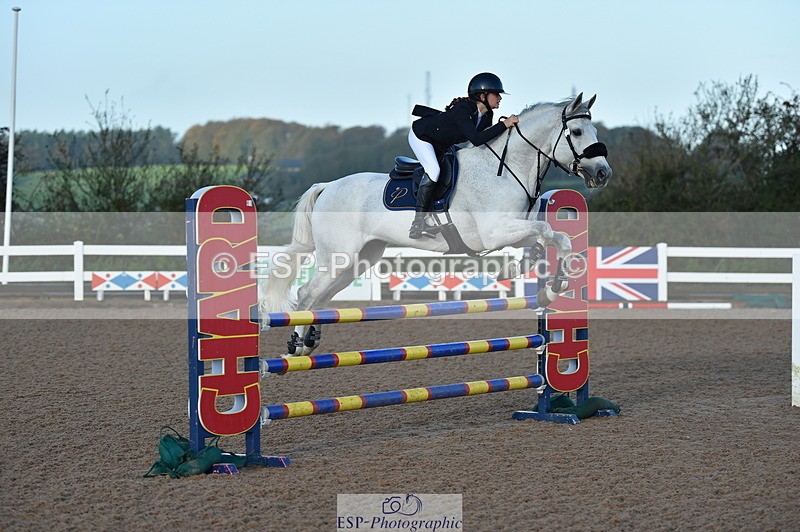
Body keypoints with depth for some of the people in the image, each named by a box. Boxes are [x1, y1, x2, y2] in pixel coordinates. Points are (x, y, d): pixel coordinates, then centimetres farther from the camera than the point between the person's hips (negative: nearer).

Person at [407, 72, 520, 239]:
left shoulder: (486, 115, -10)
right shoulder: (462, 111, -36)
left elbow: (486, 138, 5)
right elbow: (476, 139, -46)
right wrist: (504, 125, -44)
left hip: (441, 144, 10)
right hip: (421, 136, -10)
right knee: (433, 171, -28)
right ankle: (417, 225, -26)